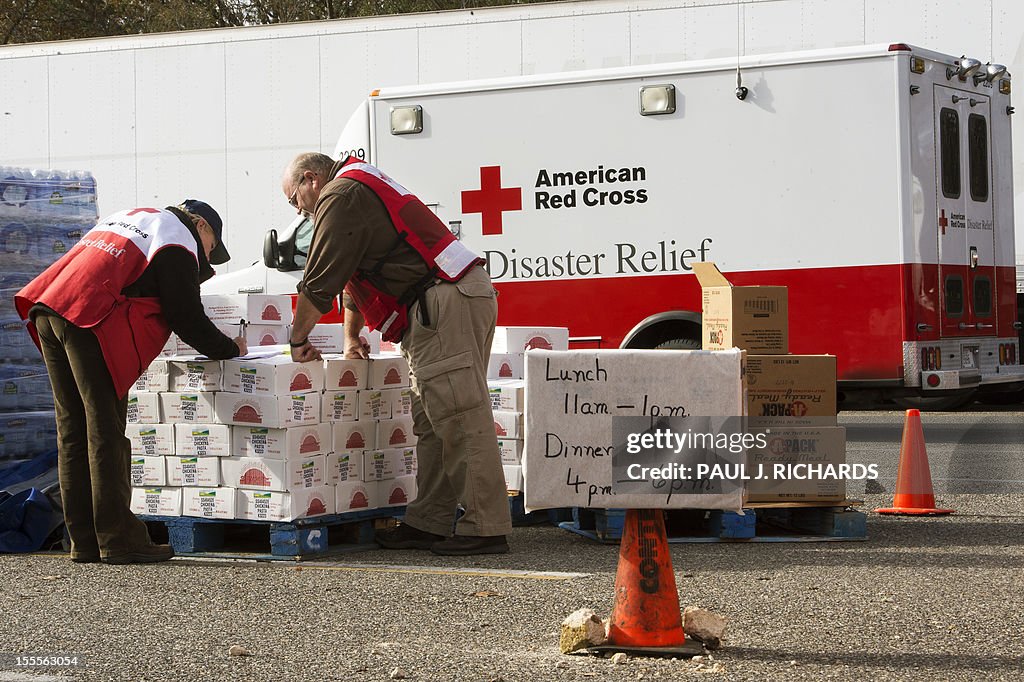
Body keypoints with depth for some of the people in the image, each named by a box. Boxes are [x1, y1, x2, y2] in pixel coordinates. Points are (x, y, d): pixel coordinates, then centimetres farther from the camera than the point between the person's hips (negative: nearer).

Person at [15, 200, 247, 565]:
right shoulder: (178, 241, 4)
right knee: (106, 433, -7)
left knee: (73, 431, 9)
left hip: (47, 309, 9)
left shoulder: (127, 217, 31)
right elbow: (186, 316, 0)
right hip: (88, 318, -9)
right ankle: (118, 540, -7)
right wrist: (230, 349, 13)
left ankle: (84, 541, 10)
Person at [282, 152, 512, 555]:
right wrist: (351, 338, 38)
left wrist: (298, 340, 3)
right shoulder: (362, 190, 29)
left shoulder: (341, 196, -4)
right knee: (432, 422, 10)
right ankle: (428, 524, 12)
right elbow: (355, 276, 38)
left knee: (460, 419, -12)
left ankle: (485, 529, -14)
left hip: (443, 301, -11)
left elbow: (319, 283, -7)